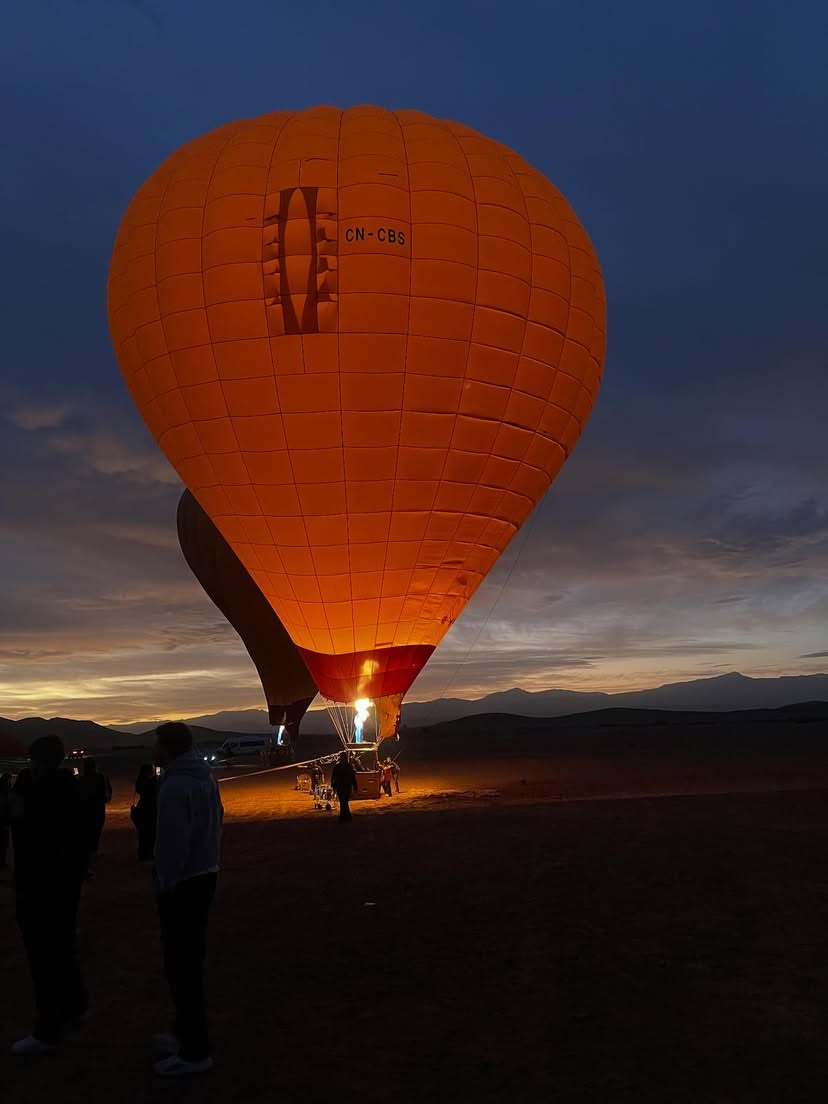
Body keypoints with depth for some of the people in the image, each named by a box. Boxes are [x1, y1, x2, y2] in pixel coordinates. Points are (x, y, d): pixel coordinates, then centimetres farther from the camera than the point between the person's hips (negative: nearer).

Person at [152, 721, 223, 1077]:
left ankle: (195, 1050, 7)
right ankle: (186, 1031, 35)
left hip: (182, 883, -9)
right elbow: (215, 823, 10)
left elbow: (172, 841, -23)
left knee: (181, 964, -1)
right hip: (205, 874, 9)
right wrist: (207, 858, 15)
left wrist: (164, 884, -14)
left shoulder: (175, 786, -21)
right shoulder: (205, 777, 7)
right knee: (191, 958, 20)